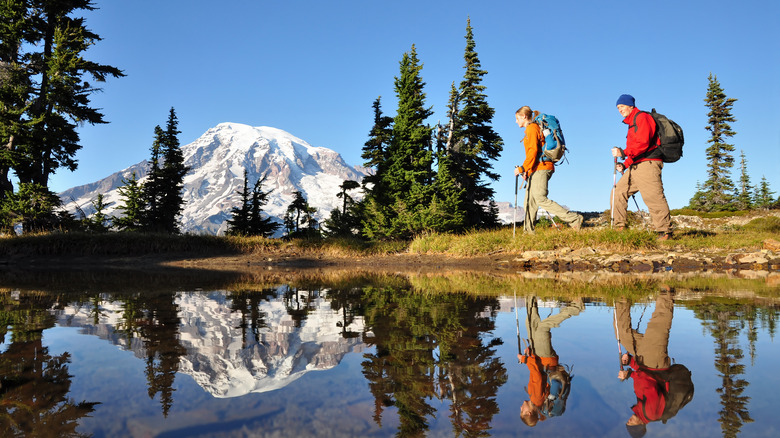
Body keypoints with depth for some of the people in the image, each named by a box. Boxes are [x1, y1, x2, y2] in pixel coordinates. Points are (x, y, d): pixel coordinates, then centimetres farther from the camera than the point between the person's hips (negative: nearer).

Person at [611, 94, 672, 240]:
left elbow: (643, 143, -17)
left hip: (648, 164, -10)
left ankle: (665, 232, -14)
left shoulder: (642, 117, -3)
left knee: (653, 197, -16)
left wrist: (623, 153, -20)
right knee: (618, 192, 6)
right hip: (635, 167, 10)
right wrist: (625, 165, 15)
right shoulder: (631, 123, 28)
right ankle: (619, 227, 8)